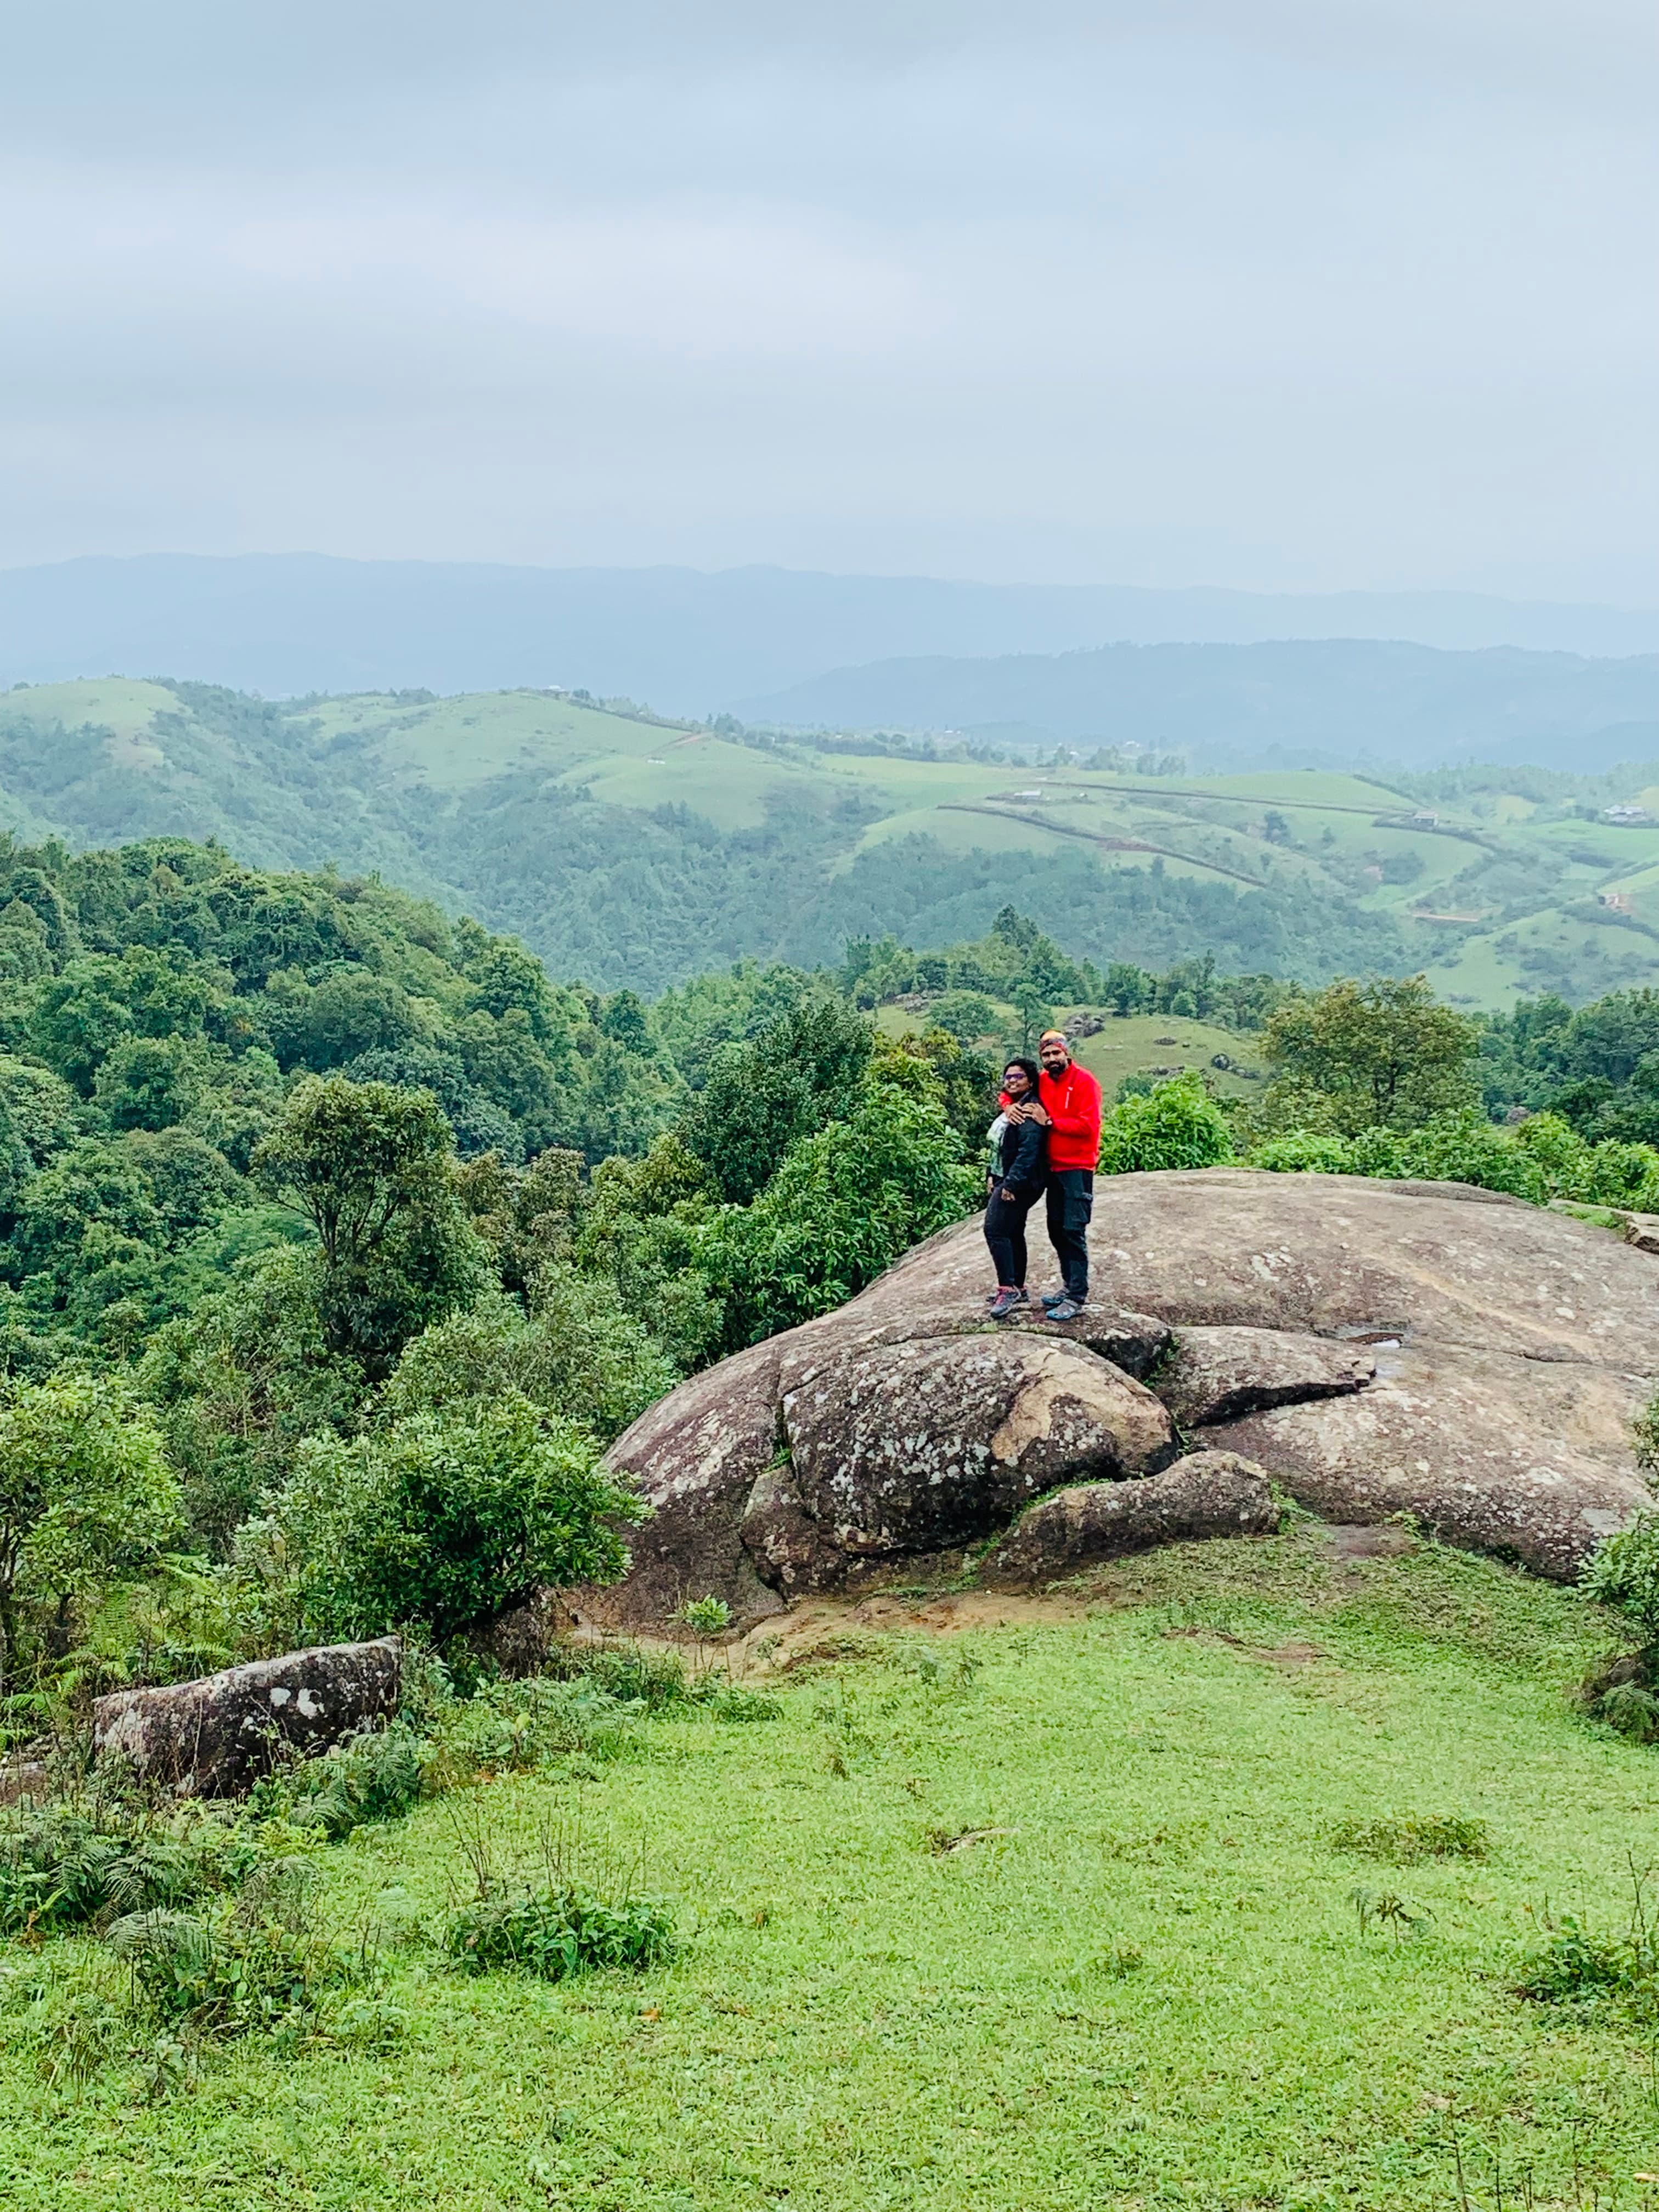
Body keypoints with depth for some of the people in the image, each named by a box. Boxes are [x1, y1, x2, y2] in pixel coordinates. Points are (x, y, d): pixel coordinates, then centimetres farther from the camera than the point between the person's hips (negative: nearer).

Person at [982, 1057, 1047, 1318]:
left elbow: (1028, 1151, -24)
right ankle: (1017, 1289, 23)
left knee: (995, 1230, -17)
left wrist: (1011, 1184, -26)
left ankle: (1008, 1289, -17)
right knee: (1012, 1233, 15)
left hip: (1018, 1183, -11)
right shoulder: (1010, 1109, 17)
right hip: (1003, 1180, 11)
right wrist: (992, 1176, 14)